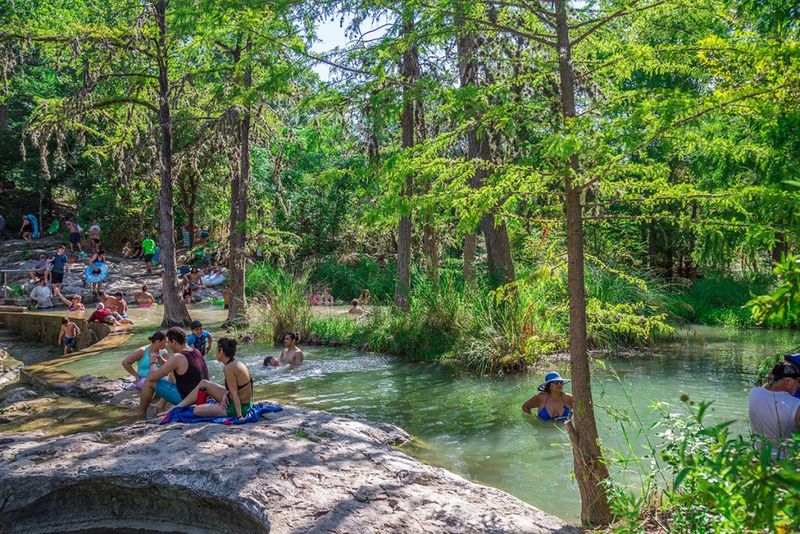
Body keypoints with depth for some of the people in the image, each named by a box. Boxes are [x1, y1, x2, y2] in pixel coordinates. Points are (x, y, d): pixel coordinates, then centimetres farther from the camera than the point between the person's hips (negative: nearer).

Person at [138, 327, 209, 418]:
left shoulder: (177, 358, -21)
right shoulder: (197, 352, 4)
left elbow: (152, 377, -15)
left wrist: (153, 363, 3)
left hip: (186, 399, -8)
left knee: (150, 380, 1)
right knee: (171, 374, 30)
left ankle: (141, 413, 17)